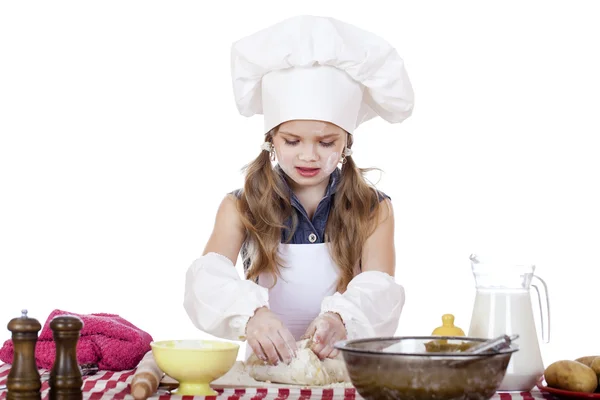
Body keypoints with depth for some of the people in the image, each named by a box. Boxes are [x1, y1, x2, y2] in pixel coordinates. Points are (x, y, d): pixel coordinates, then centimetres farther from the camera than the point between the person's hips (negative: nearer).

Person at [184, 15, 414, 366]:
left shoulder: (373, 210, 4)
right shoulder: (240, 208, 4)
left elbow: (379, 290, -10)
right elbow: (209, 278, -12)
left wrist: (340, 319, -33)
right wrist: (250, 313, -35)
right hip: (268, 362, 1)